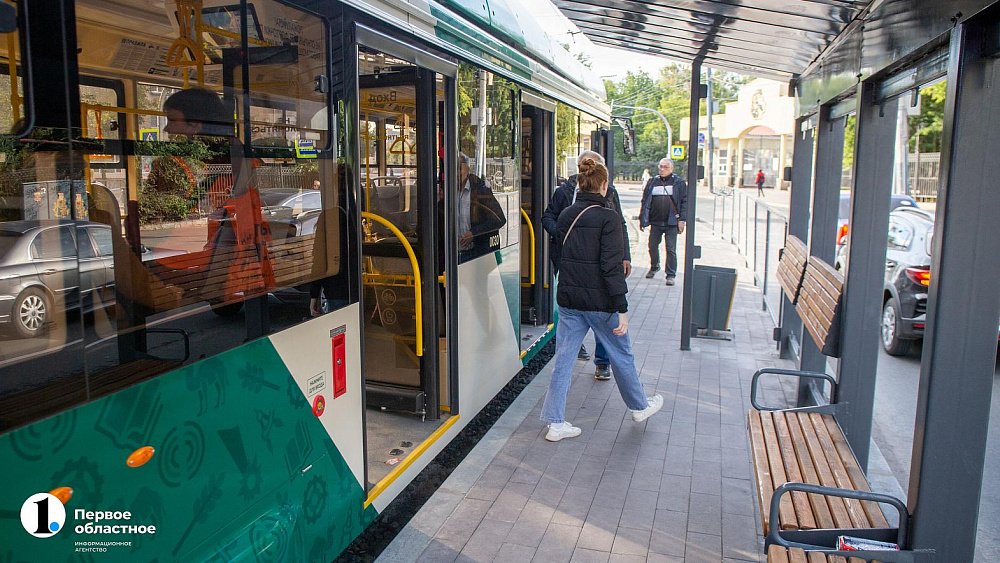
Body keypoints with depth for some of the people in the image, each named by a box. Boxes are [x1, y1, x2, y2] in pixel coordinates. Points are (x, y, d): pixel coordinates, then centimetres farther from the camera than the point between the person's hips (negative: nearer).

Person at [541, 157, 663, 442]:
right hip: (599, 301, -5)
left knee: (563, 359, 9)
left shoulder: (566, 215, 5)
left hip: (568, 299, 5)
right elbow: (612, 266, -19)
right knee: (621, 355, 15)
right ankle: (640, 407, 36)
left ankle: (556, 423, 11)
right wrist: (622, 309, -17)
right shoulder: (608, 217, -14)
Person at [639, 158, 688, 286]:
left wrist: (682, 220, -10)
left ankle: (671, 275, 7)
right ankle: (654, 267, 36)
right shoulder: (652, 182, 9)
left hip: (671, 222, -3)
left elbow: (684, 202, -2)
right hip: (655, 222, 3)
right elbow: (645, 201, 9)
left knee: (671, 249, -1)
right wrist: (642, 219, 4)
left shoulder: (679, 183, 1)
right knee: (652, 246, 13)